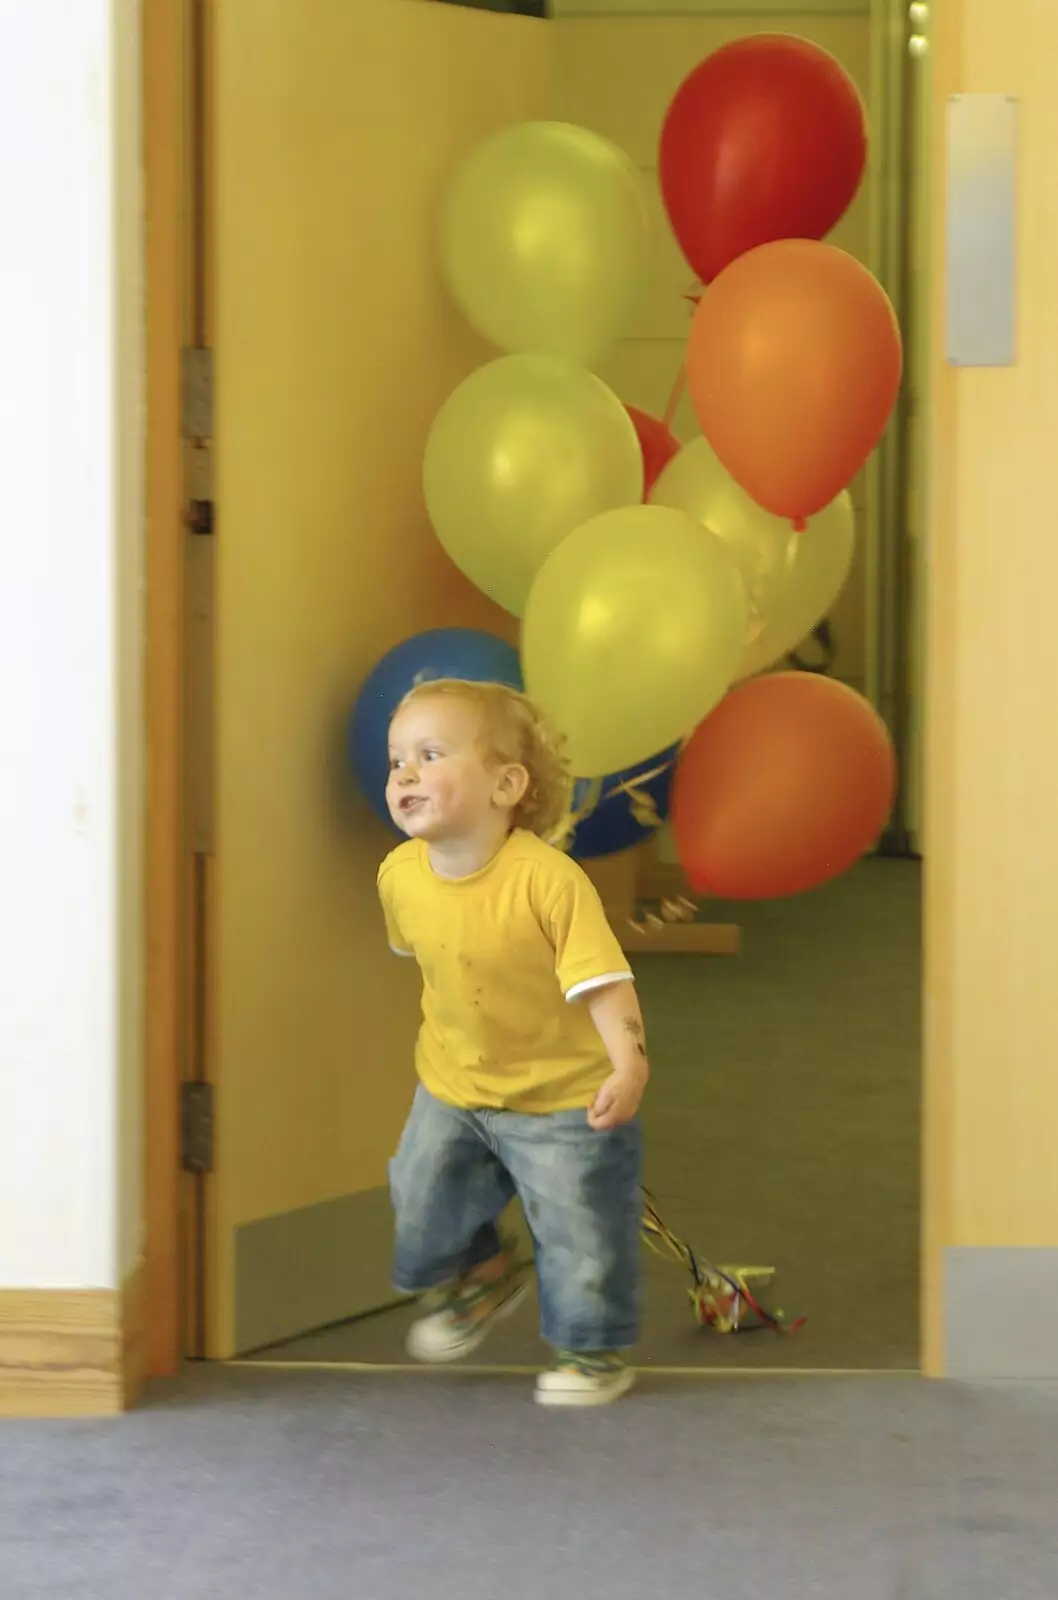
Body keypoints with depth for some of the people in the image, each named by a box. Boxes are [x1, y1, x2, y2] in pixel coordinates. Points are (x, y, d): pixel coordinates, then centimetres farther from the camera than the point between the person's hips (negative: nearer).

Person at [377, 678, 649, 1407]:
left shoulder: (547, 879, -28)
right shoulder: (400, 875, -9)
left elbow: (603, 982, -29)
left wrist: (629, 1065, -41)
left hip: (564, 1097, -5)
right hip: (453, 1088, 5)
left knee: (580, 1233, 3)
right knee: (424, 1203, 12)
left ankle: (593, 1348, 27)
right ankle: (481, 1274, 44)